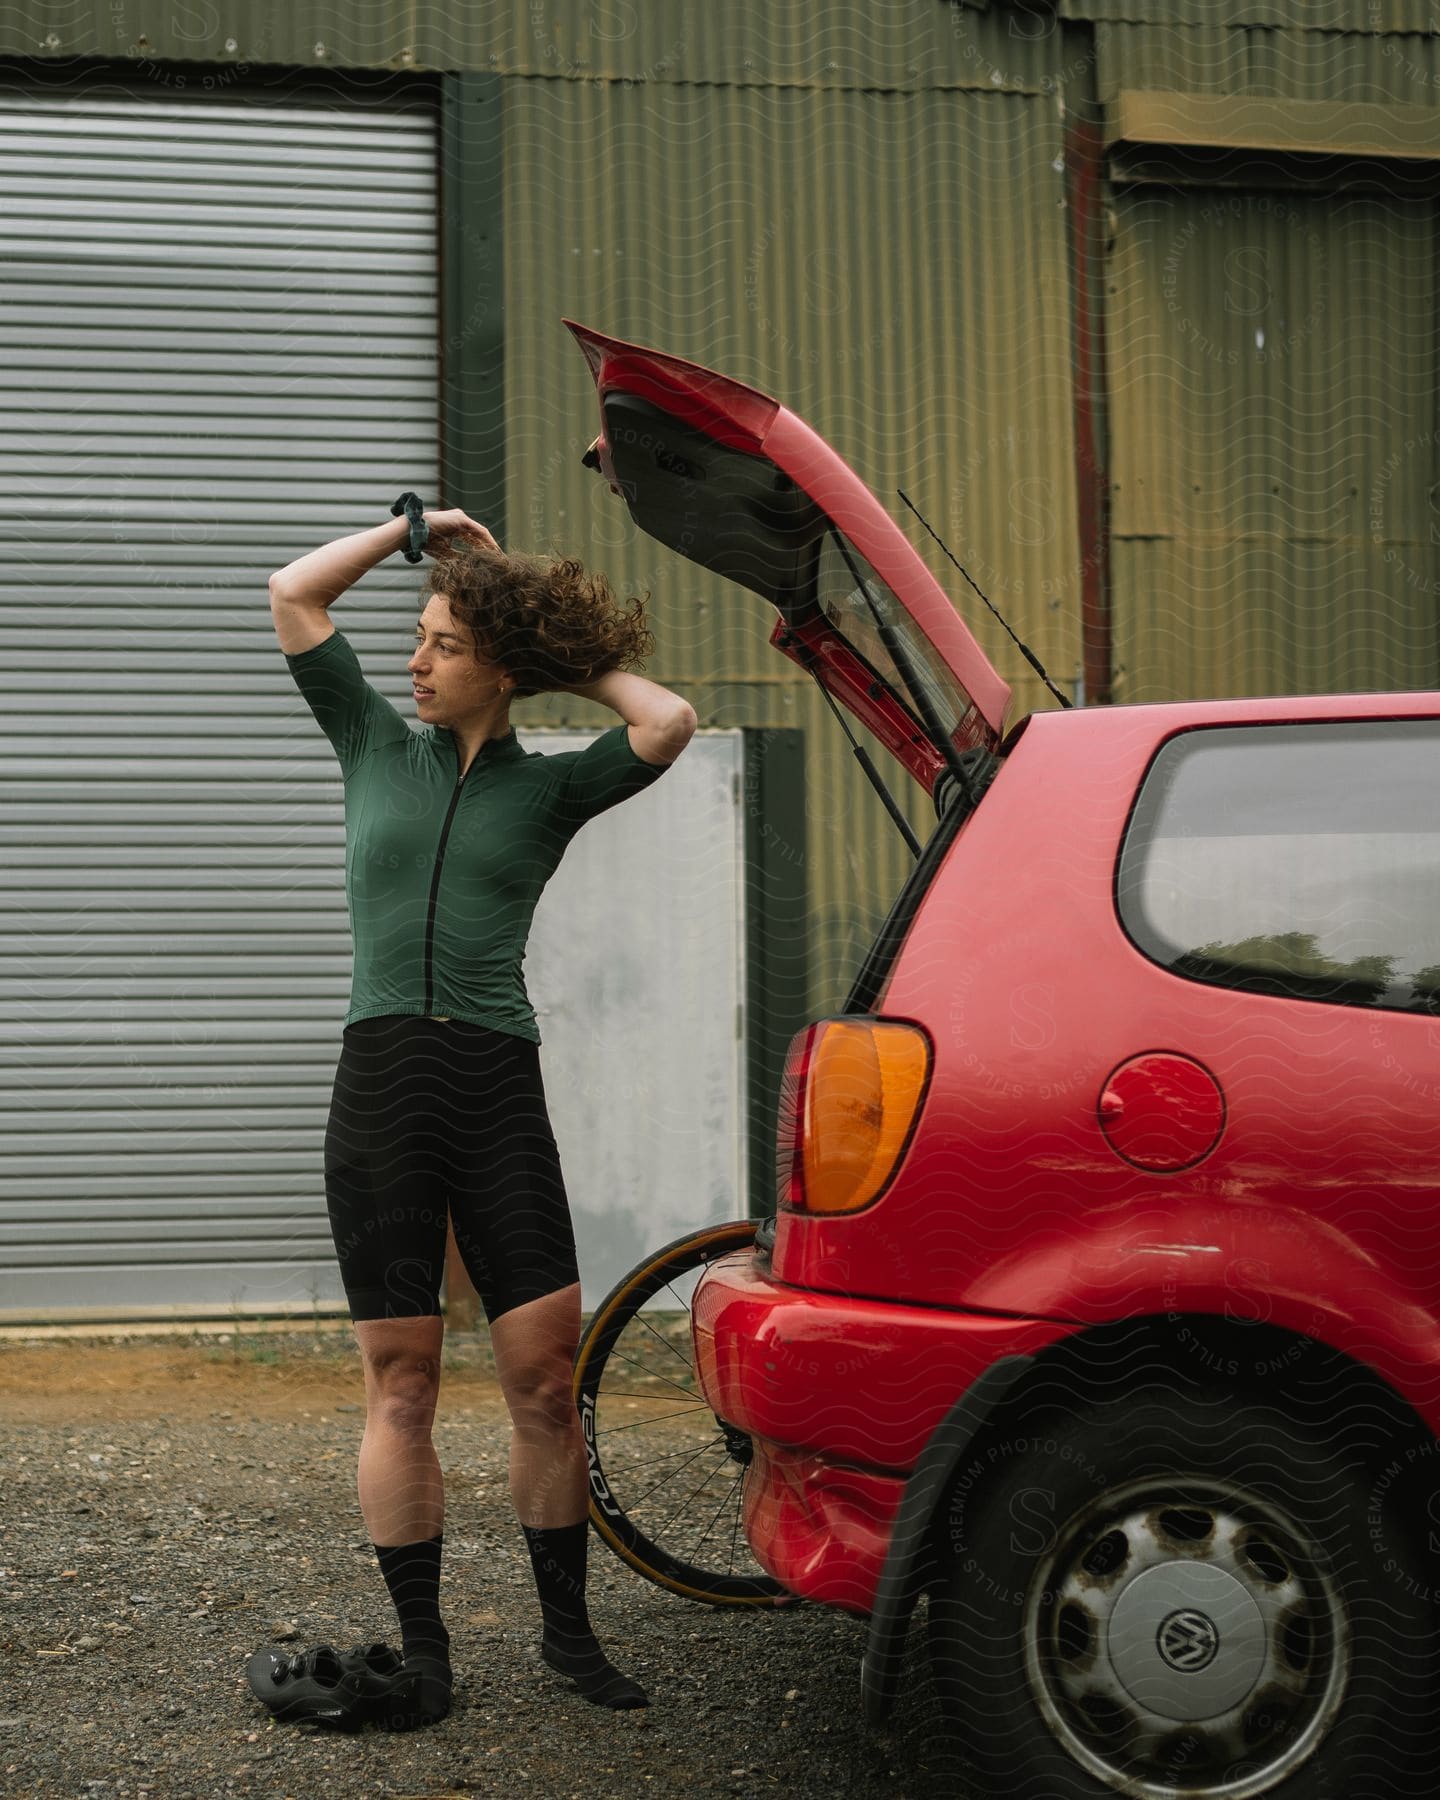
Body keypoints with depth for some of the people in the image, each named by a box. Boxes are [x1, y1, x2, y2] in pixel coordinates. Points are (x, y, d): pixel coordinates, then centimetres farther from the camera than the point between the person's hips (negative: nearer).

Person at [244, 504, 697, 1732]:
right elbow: (294, 596, 11)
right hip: (382, 1086, 1)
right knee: (401, 1385, 2)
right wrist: (416, 526, 13)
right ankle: (421, 1650, 9)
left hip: (500, 1090, -1)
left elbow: (668, 724, -7)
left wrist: (571, 657, 6)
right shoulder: (378, 750, 13)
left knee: (545, 1374, -2)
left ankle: (567, 1627, 14)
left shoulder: (547, 788, 9)